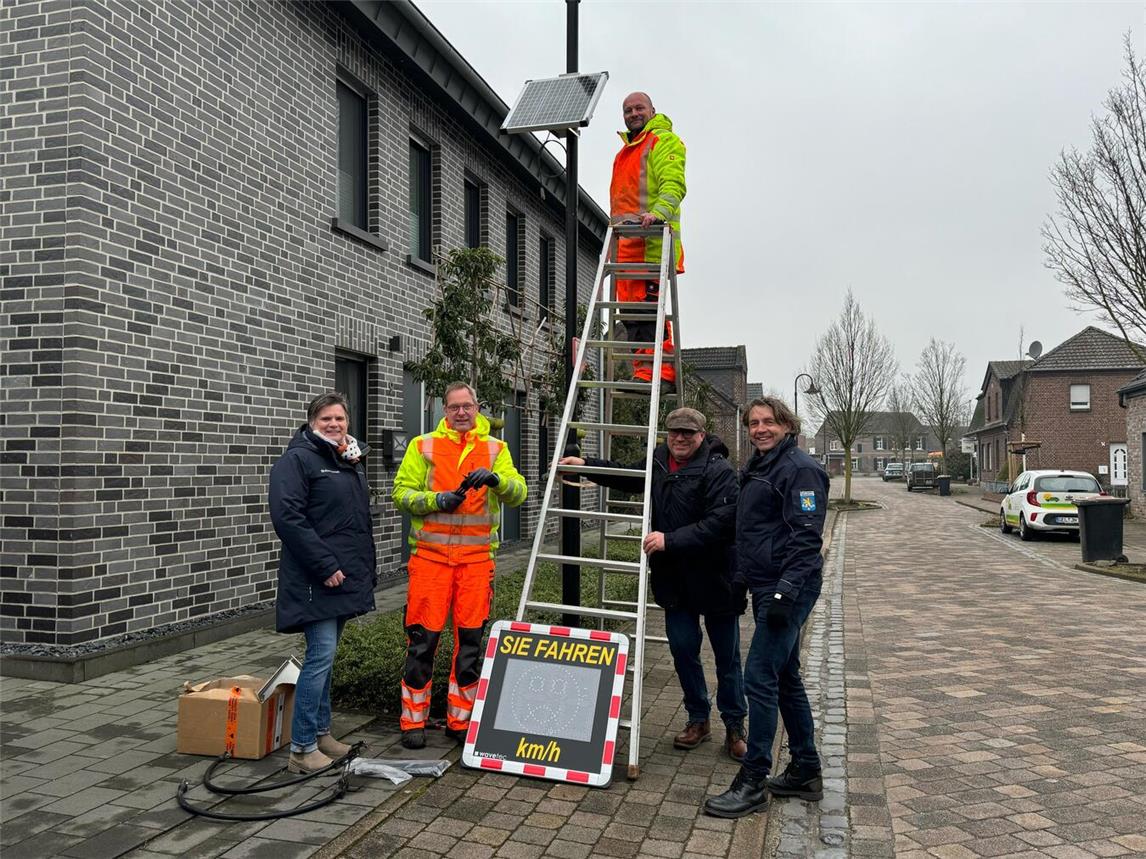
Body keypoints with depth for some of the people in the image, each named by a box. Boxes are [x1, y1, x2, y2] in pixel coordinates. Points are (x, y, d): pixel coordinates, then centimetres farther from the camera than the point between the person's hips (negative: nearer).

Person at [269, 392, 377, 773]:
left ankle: (321, 733, 23)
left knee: (325, 656, 14)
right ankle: (302, 749, -4)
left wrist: (368, 569, 21)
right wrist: (325, 566, -21)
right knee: (321, 655, -11)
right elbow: (286, 516, -19)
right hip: (316, 580, -8)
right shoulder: (297, 459, -9)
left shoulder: (352, 462, 17)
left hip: (346, 577, 8)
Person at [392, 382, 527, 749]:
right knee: (423, 637, 1)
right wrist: (435, 500, -15)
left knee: (470, 638, 6)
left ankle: (461, 719, 20)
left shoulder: (495, 449, 10)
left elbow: (517, 493, -3)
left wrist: (495, 479, -23)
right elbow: (401, 493, 2)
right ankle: (413, 720, 14)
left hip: (476, 558, 2)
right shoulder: (423, 445, 7)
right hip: (431, 555, -1)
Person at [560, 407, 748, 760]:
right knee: (682, 648, 10)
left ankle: (735, 726, 24)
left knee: (727, 656, 8)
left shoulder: (719, 471, -16)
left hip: (715, 578, -5)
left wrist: (671, 540, -29)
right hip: (674, 579, 6)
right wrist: (586, 464, 20)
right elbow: (626, 477, 27)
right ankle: (698, 719, 28)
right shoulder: (659, 462, 6)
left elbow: (720, 522, -27)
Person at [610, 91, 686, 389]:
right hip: (626, 242, 9)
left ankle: (657, 374, -17)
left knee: (649, 307, -16)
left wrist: (658, 212, -30)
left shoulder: (664, 141, 3)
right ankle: (644, 372, 8)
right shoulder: (626, 150, 31)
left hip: (651, 242, -9)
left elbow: (673, 184, -13)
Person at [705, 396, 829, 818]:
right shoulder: (758, 467, 17)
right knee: (785, 678, 15)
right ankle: (806, 773, 26)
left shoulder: (800, 468, -12)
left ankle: (753, 782, -1)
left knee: (760, 678, -9)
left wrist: (786, 591, -25)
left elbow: (806, 536, -20)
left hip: (787, 589, -10)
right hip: (766, 588, 10)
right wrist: (740, 577, 22)